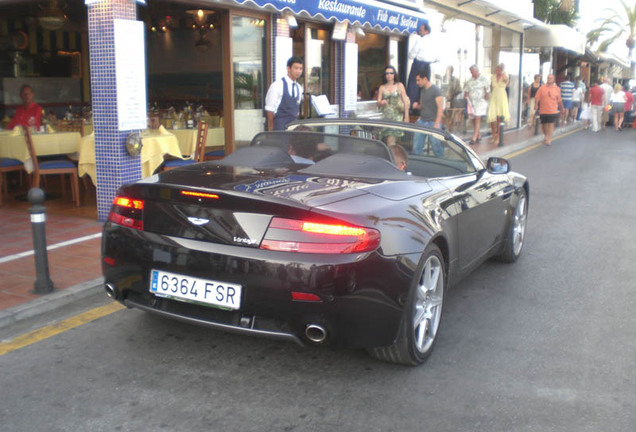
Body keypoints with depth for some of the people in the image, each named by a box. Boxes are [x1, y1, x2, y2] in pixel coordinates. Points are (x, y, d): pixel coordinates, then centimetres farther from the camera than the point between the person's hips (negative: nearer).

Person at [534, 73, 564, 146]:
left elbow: (559, 100, 10)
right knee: (544, 124, 12)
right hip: (543, 110, 1)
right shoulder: (542, 88, -1)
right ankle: (546, 136, 37)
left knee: (551, 124, -5)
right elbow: (537, 97, -4)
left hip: (553, 110, -1)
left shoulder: (557, 89, 2)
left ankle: (549, 140, -2)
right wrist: (536, 105, -17)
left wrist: (562, 108, 14)